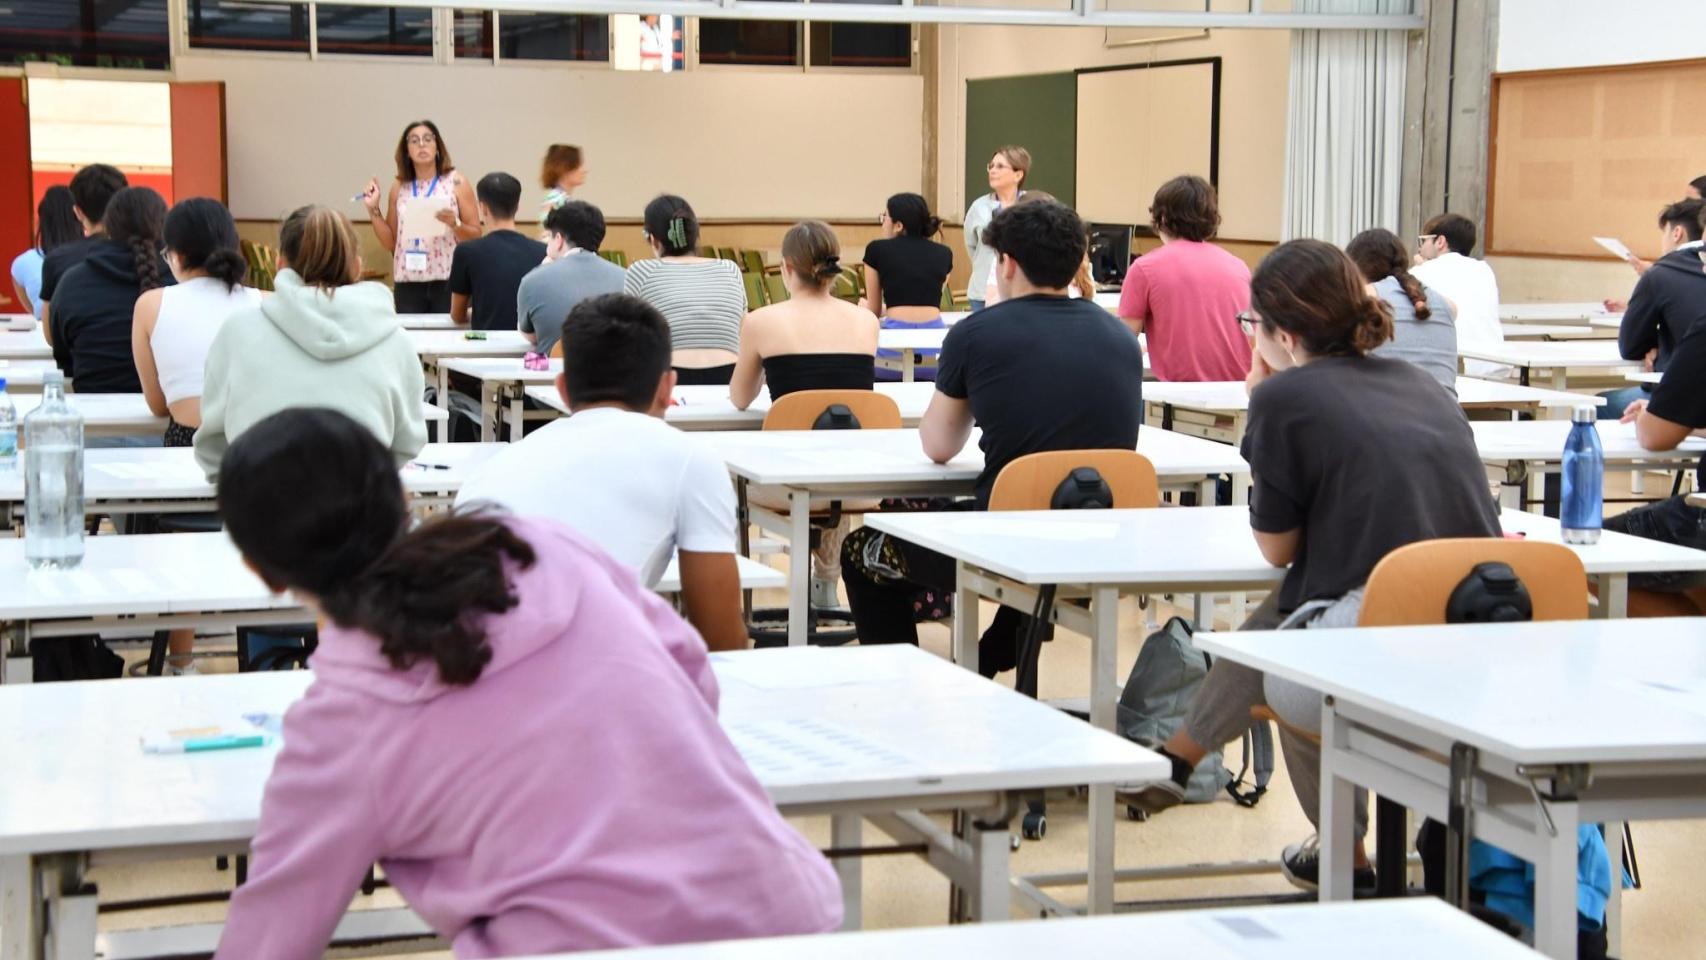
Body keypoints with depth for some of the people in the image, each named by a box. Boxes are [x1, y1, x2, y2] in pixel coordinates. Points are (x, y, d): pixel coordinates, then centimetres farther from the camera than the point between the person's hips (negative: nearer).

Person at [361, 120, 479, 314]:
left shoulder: (456, 183, 2)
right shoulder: (399, 187, 9)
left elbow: (476, 236, 0)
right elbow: (390, 242, 11)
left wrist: (455, 224, -17)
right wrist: (374, 210, 2)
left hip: (447, 280, -2)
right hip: (408, 283, 2)